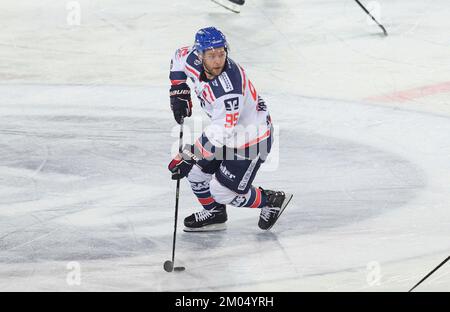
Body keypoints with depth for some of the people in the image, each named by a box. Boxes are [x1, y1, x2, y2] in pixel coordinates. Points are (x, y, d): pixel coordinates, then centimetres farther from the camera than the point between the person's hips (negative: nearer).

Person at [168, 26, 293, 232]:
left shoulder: (229, 89, -39)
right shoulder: (195, 60, -15)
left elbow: (220, 134, -37)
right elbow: (180, 57, 11)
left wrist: (189, 156, -34)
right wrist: (178, 91, 3)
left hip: (250, 138, -8)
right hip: (223, 128, 8)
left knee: (223, 192, -5)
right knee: (196, 170, 10)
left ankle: (272, 201, 19)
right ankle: (214, 214, 34)